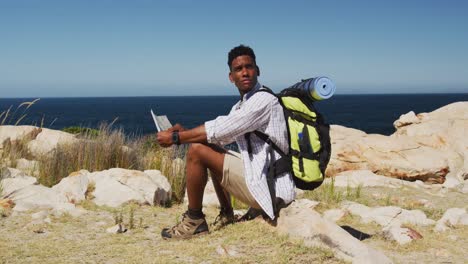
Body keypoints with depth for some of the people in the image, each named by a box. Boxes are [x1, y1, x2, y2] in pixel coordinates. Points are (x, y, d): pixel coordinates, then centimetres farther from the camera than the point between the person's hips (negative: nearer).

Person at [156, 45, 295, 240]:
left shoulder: (264, 100, -15)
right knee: (211, 149, 23)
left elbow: (221, 131, -21)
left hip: (269, 187, -10)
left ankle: (193, 222, -3)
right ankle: (226, 215, 18)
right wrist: (183, 132, -3)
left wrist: (175, 137, -13)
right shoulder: (241, 106, 16)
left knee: (196, 151, -14)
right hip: (259, 173, 10)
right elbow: (219, 135, 14)